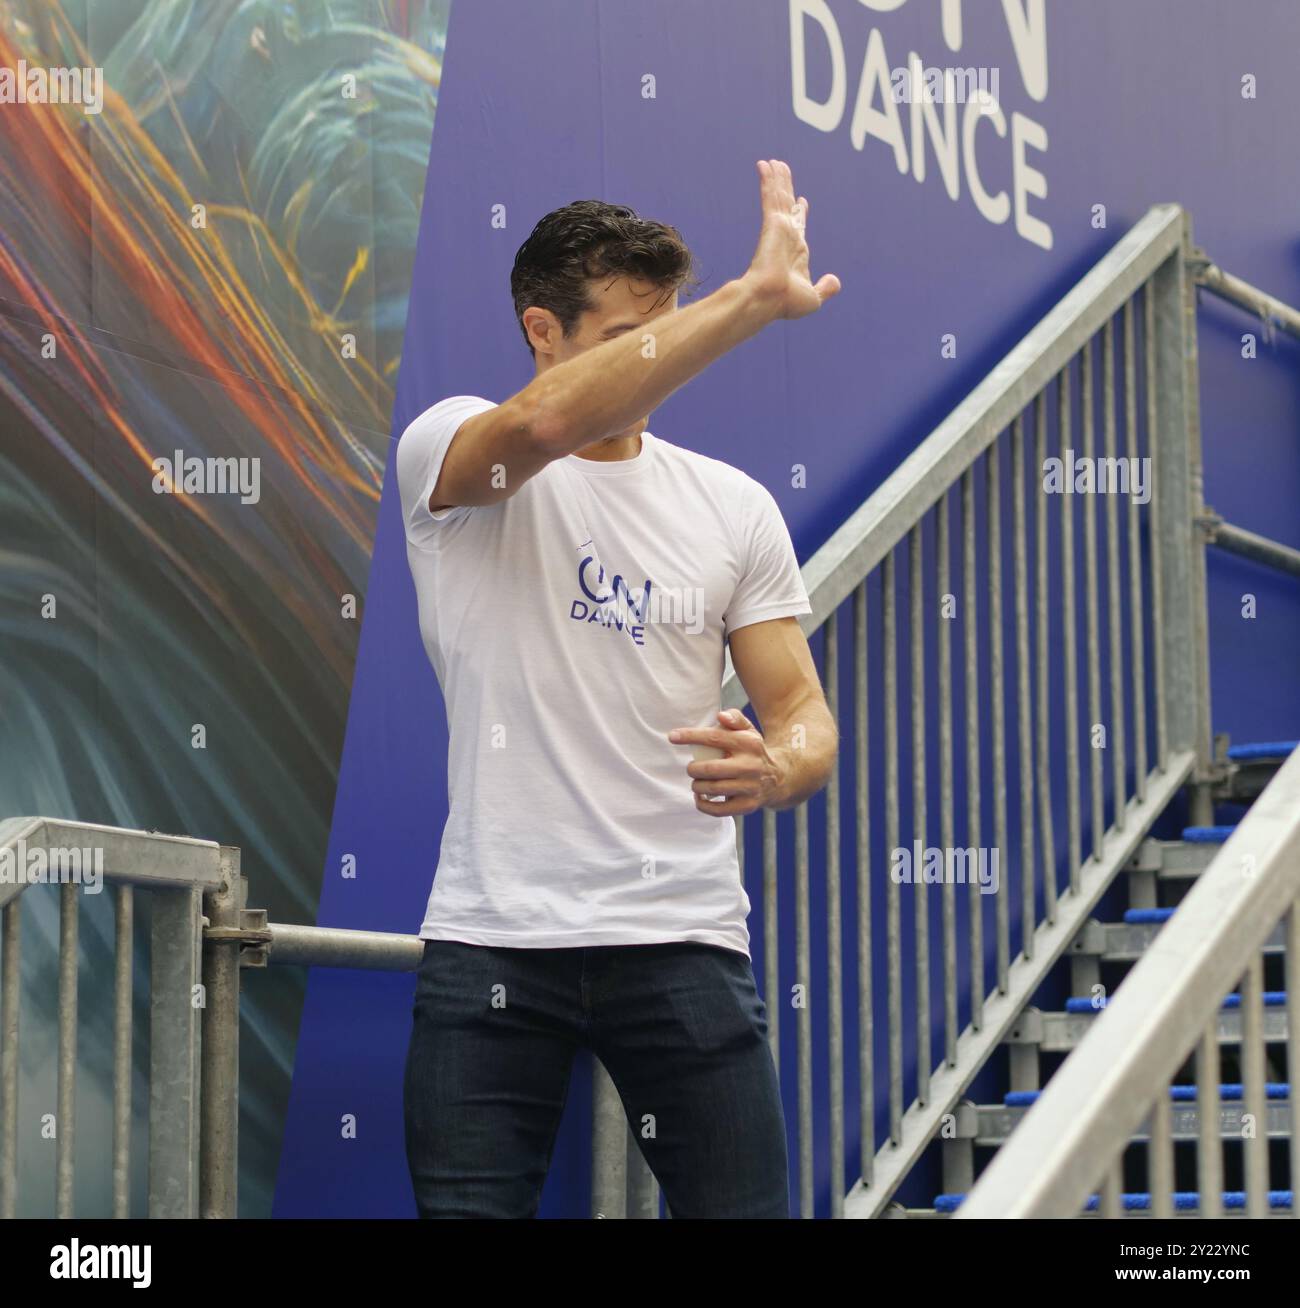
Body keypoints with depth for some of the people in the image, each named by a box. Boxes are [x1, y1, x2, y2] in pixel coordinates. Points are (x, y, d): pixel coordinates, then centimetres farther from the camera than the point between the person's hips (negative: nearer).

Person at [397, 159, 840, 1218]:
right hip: (493, 937, -2)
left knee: (745, 1208, -2)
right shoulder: (448, 454, -1)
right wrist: (754, 297, -27)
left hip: (684, 937, 2)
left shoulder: (733, 506, 10)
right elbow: (540, 424, -26)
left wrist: (776, 768, -18)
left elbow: (803, 711, 8)